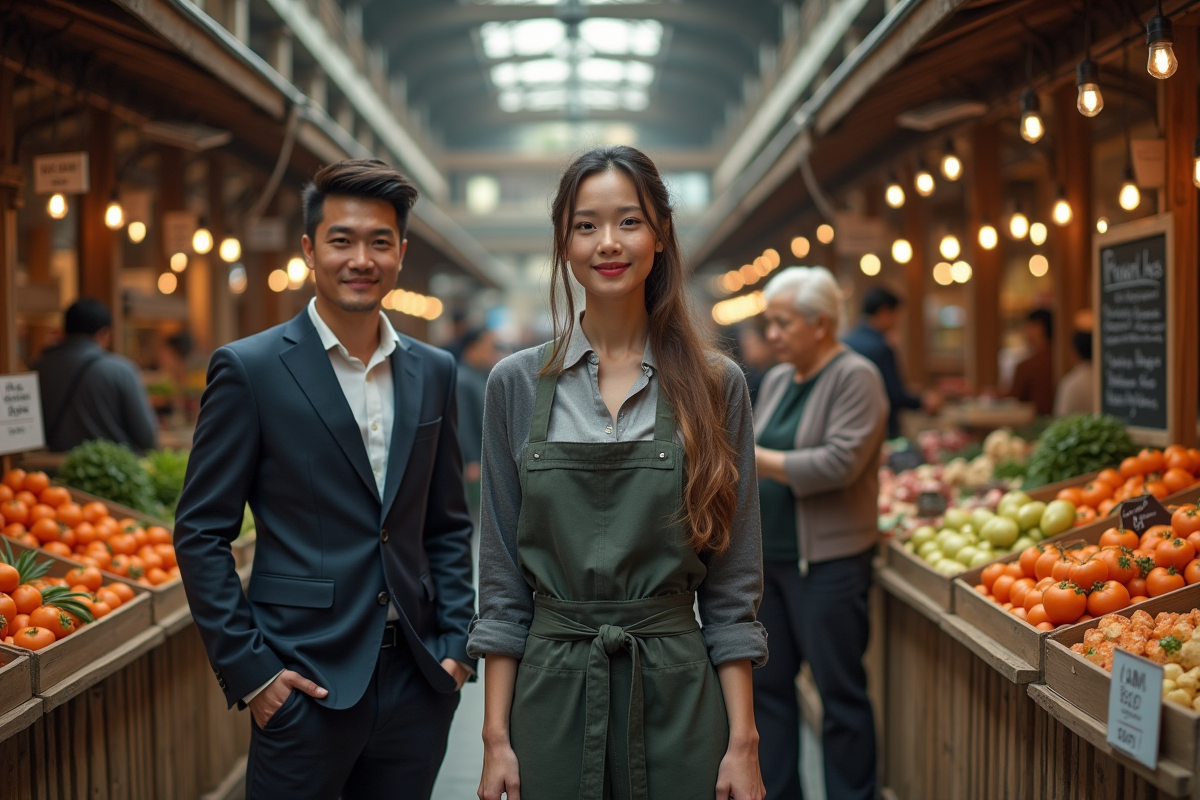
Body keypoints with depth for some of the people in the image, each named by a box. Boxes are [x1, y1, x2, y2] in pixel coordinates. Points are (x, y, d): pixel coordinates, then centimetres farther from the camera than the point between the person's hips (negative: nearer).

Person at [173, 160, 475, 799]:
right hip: (306, 682, -4)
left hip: (417, 680, 4)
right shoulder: (249, 369, -5)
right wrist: (248, 671, -10)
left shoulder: (433, 372, 9)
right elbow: (200, 534, -5)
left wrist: (454, 644, 5)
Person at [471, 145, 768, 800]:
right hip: (553, 692, 1)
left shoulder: (714, 385, 0)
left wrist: (743, 740, -4)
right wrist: (496, 734, -2)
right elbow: (501, 575, 3)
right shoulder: (516, 385, 1)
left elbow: (732, 581, 0)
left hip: (677, 694, 0)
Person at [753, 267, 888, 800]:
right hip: (767, 556, 8)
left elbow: (838, 464, -20)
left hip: (827, 561, -7)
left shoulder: (856, 377, -9)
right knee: (767, 682, 11)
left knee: (839, 690, 1)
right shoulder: (776, 380, 14)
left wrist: (754, 459, -18)